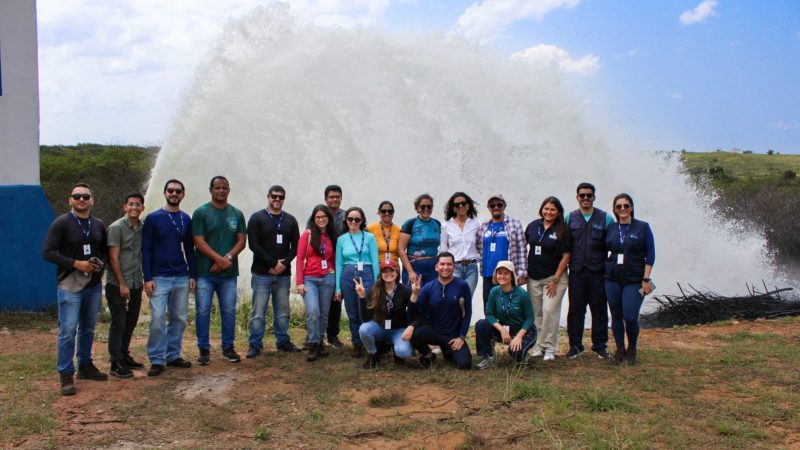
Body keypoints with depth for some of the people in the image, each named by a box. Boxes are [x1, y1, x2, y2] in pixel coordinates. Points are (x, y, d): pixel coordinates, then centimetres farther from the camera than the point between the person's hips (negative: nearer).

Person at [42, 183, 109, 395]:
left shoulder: (98, 225, 9)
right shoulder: (61, 223, -8)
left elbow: (105, 250, 19)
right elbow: (47, 252, -12)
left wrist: (101, 263, -3)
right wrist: (75, 263, -19)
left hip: (94, 285, 6)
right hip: (70, 285, -5)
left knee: (88, 329, 15)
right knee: (68, 331, -5)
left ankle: (85, 366, 29)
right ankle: (66, 375, 3)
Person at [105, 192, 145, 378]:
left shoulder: (143, 228, 9)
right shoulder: (117, 227, -9)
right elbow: (113, 257, -12)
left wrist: (142, 279, 9)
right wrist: (122, 283, -14)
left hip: (136, 284, 6)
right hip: (118, 284, -6)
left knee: (131, 323, 13)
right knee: (118, 323, -1)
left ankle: (124, 356, 27)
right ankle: (115, 363, 7)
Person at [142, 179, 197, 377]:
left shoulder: (186, 219, 8)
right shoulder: (153, 218, -3)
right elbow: (145, 250, -4)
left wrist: (192, 275, 7)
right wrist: (147, 278, -11)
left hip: (181, 278, 4)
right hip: (159, 278, -4)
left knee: (180, 318, 7)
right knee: (158, 319, -7)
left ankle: (173, 355, 19)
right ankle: (157, 360, 2)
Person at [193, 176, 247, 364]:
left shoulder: (236, 214, 10)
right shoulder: (201, 212, 0)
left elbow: (241, 241, 5)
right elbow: (199, 242, -7)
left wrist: (227, 258, -11)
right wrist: (220, 259, -15)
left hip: (229, 273, 3)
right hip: (205, 272, -3)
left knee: (229, 311, 6)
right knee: (203, 311, -1)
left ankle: (228, 347, 18)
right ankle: (204, 349, 11)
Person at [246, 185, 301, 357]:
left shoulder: (290, 220, 12)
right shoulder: (257, 218, 0)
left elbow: (295, 245, 8)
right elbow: (253, 244, -8)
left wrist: (284, 263, -9)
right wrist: (273, 263, -14)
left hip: (284, 274, 4)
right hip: (261, 274, -3)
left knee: (283, 311, 9)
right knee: (258, 312, -1)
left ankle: (283, 341, 21)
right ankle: (255, 345, 6)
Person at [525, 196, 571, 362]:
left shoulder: (562, 231, -7)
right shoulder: (533, 226, 4)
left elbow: (566, 256, -7)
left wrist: (555, 280, -10)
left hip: (554, 277, -4)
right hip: (533, 277, 4)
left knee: (550, 311, -9)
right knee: (537, 313, 9)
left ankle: (549, 347, 2)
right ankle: (539, 345, 20)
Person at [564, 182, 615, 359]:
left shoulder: (605, 218, 4)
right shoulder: (569, 218, 8)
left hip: (598, 271, -1)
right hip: (576, 271, 1)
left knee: (599, 309, 5)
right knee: (575, 309, 4)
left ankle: (600, 346, 16)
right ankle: (575, 345, 14)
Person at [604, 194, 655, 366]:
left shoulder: (642, 227, 0)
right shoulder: (610, 229, 7)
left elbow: (650, 255, -1)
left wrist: (646, 279, -7)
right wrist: (606, 270, 4)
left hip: (634, 280, -3)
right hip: (612, 279, 3)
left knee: (630, 317, -9)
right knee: (616, 316, 6)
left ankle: (632, 349, 14)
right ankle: (620, 349, 21)